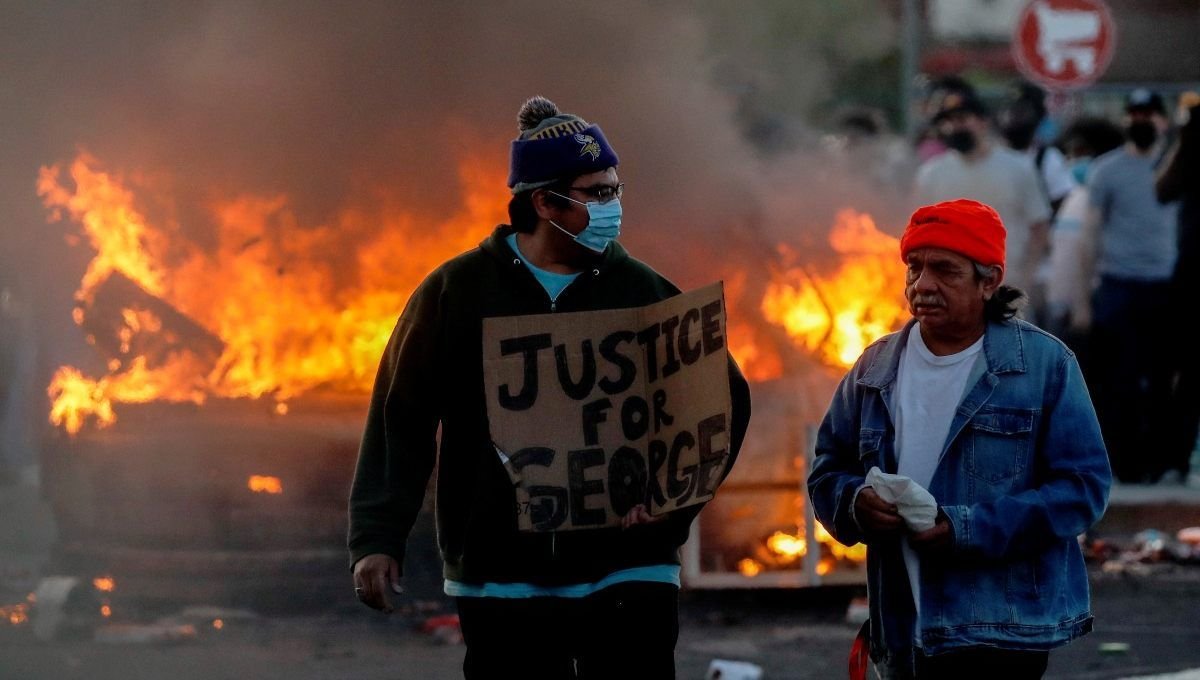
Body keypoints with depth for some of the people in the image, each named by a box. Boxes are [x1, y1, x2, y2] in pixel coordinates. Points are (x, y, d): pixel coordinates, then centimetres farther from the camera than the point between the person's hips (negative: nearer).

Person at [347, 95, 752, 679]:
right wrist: (377, 538, -6)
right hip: (501, 579, 0)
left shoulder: (643, 294, 5)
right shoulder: (459, 291, 2)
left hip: (625, 571, 0)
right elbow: (399, 420, 2)